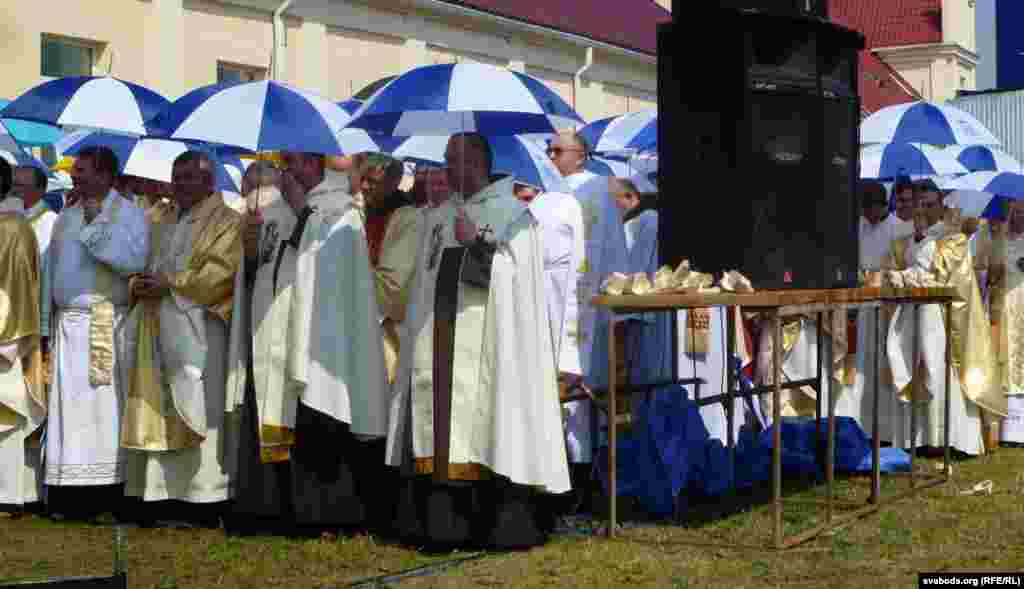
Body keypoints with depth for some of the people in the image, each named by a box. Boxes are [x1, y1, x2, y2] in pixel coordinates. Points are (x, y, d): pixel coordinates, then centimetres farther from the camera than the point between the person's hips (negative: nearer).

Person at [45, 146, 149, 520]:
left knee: (101, 405, -5)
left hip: (105, 326, -6)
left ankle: (104, 492, 0)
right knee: (68, 406, 4)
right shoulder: (66, 216, 17)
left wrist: (96, 227, -18)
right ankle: (69, 494, 7)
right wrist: (47, 324, 12)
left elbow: (134, 260, -19)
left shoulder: (127, 213, -2)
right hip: (66, 323, 6)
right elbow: (53, 268, 18)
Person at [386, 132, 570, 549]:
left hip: (488, 342, -5)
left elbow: (517, 274, -8)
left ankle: (505, 523, -4)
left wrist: (477, 244, -19)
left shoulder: (513, 214, 1)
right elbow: (424, 283, 18)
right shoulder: (437, 217, 17)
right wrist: (419, 339, 12)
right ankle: (443, 522, 5)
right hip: (439, 339, 5)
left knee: (487, 422, -8)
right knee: (441, 424, 2)